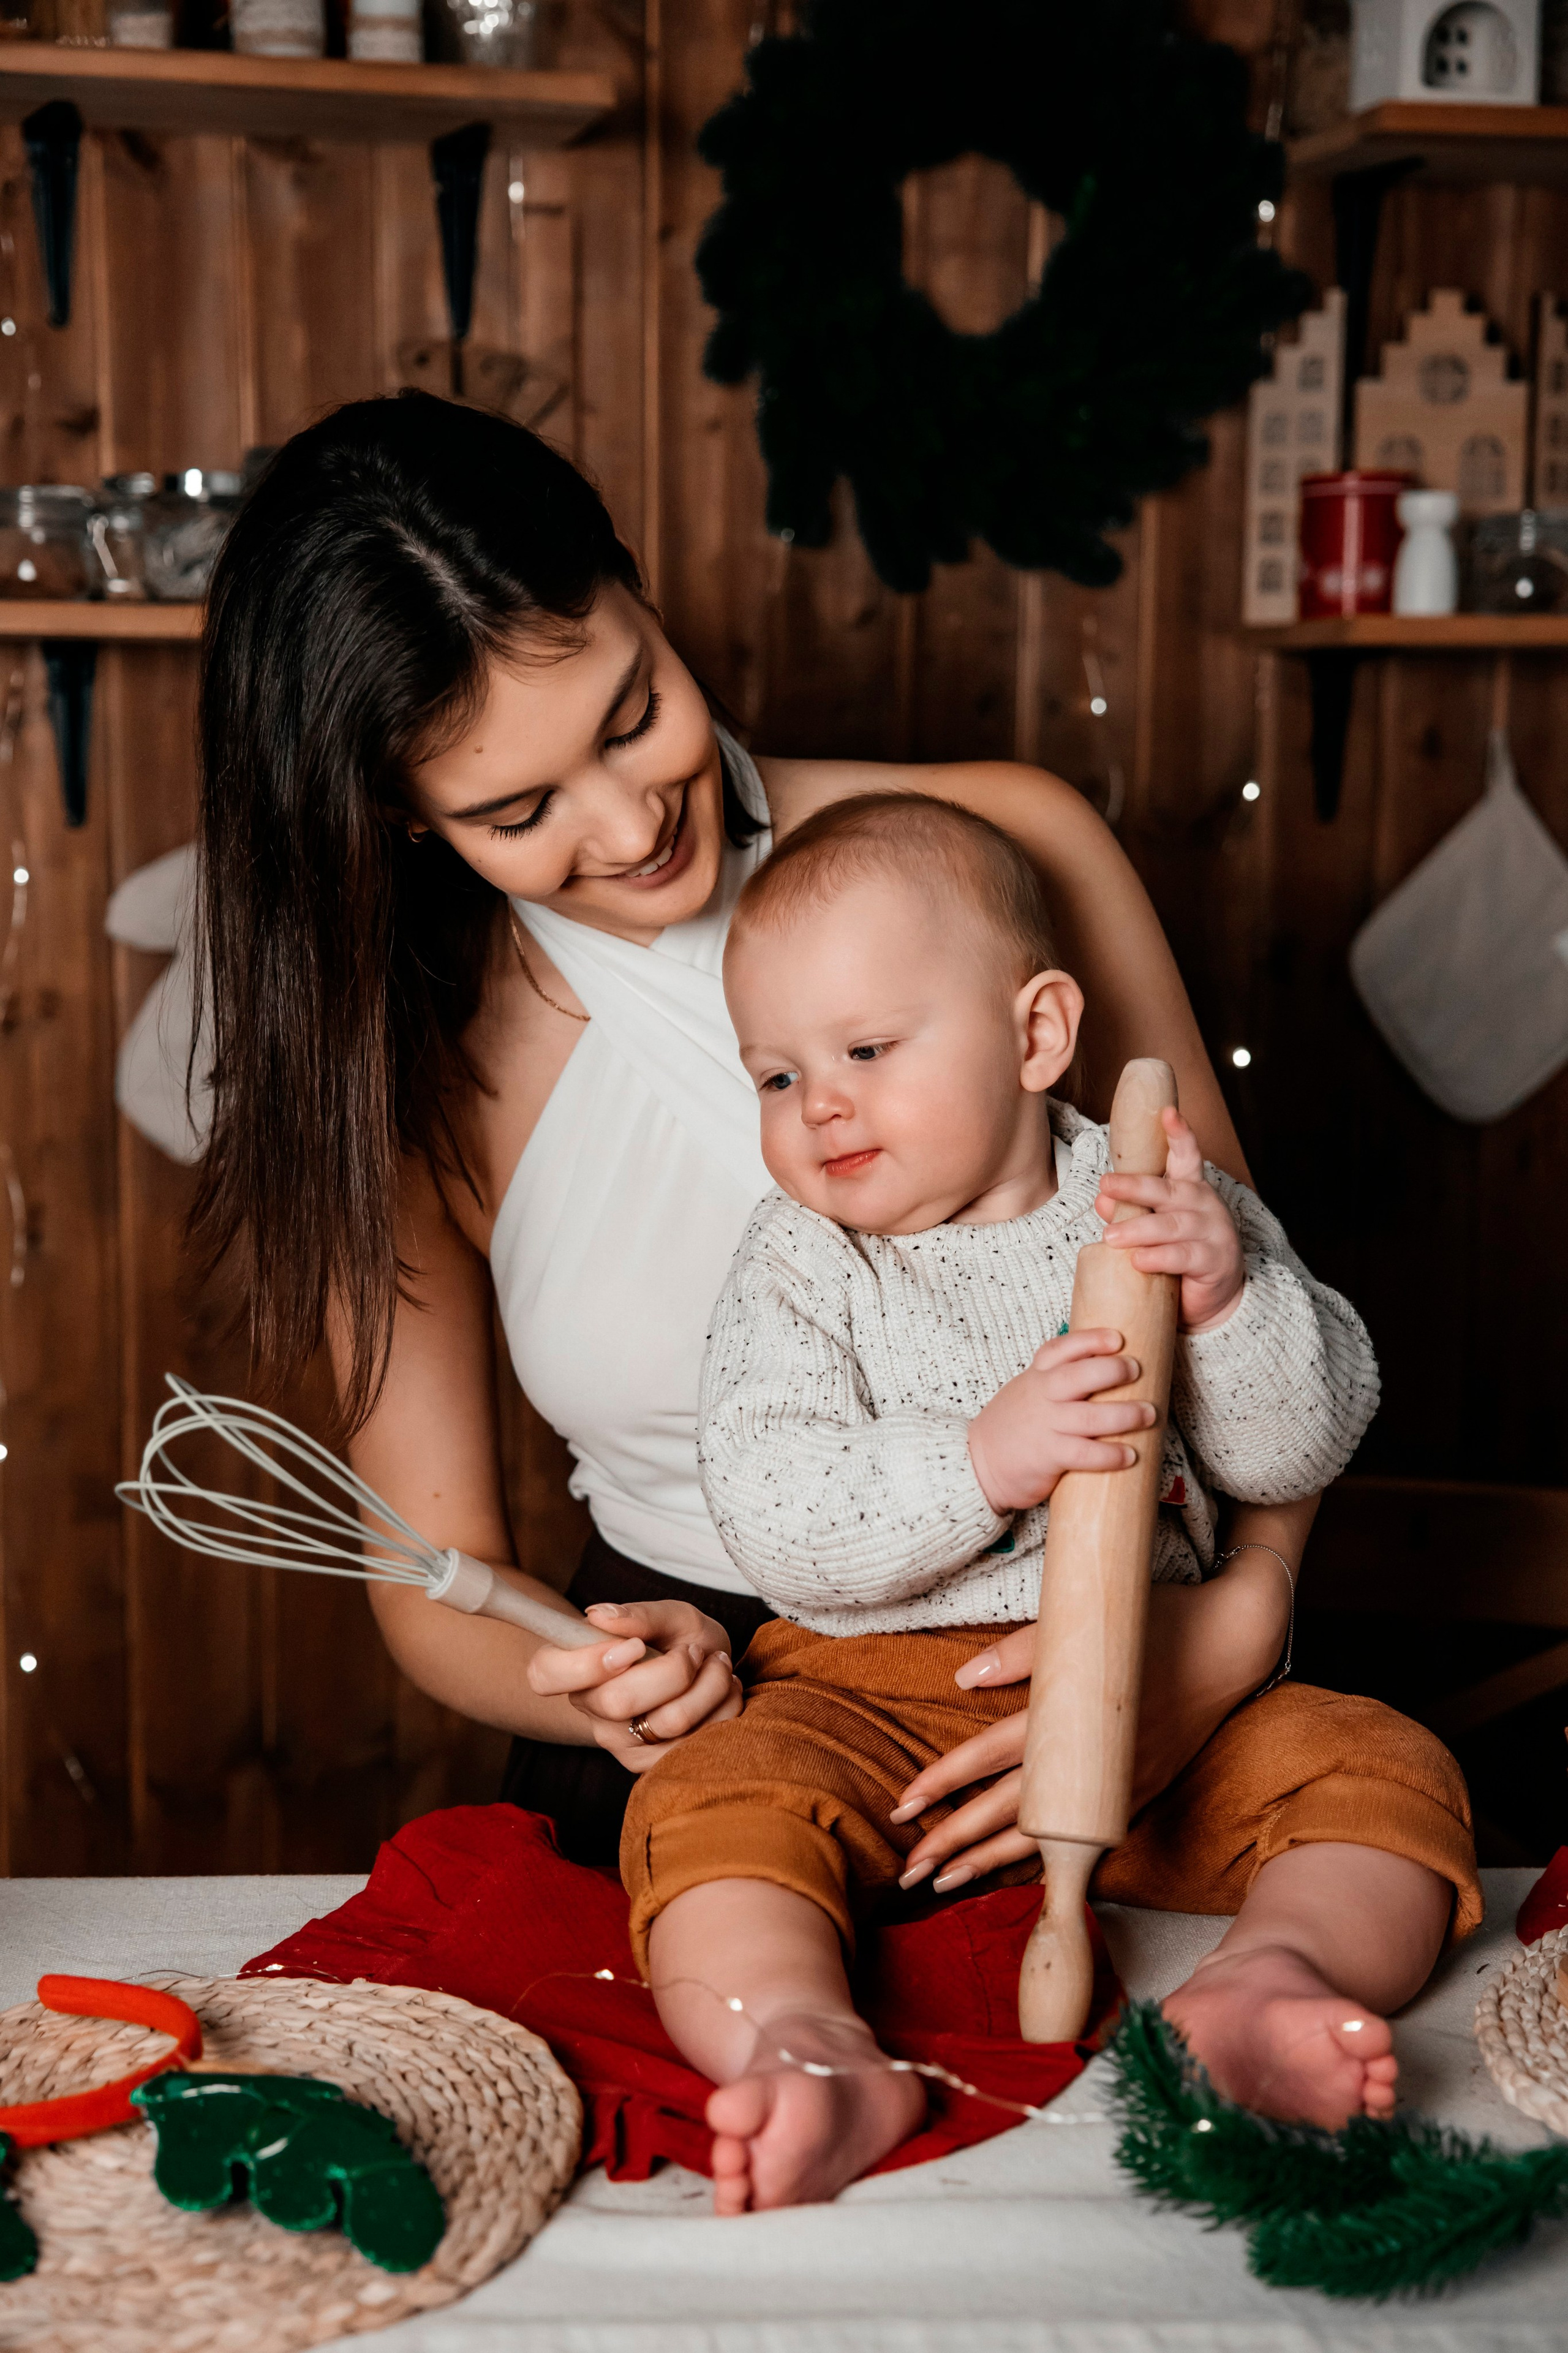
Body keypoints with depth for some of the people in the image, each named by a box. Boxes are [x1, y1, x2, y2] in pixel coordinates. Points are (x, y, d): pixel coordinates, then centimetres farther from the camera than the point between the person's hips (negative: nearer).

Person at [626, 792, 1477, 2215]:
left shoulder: (1165, 1212, 4)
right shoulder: (801, 1269, 2)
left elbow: (1302, 1451, -1)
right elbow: (776, 1530, -11)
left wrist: (1231, 1298, -20)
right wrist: (978, 1464, -27)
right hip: (875, 1699, -1)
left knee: (1384, 1769, -20)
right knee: (712, 1806, -28)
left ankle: (1270, 1976, -43)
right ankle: (807, 2050, -49)